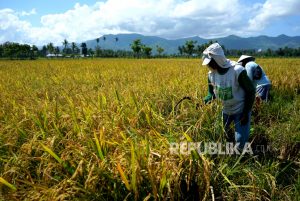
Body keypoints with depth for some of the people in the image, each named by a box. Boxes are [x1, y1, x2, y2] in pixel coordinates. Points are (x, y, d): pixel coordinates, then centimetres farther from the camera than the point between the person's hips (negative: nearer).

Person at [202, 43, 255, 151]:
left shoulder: (237, 71, -27)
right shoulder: (212, 74, -9)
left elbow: (251, 91, -18)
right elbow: (212, 93, 6)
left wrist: (246, 113, -19)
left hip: (241, 110, -5)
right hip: (225, 110, 6)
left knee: (241, 141, -4)